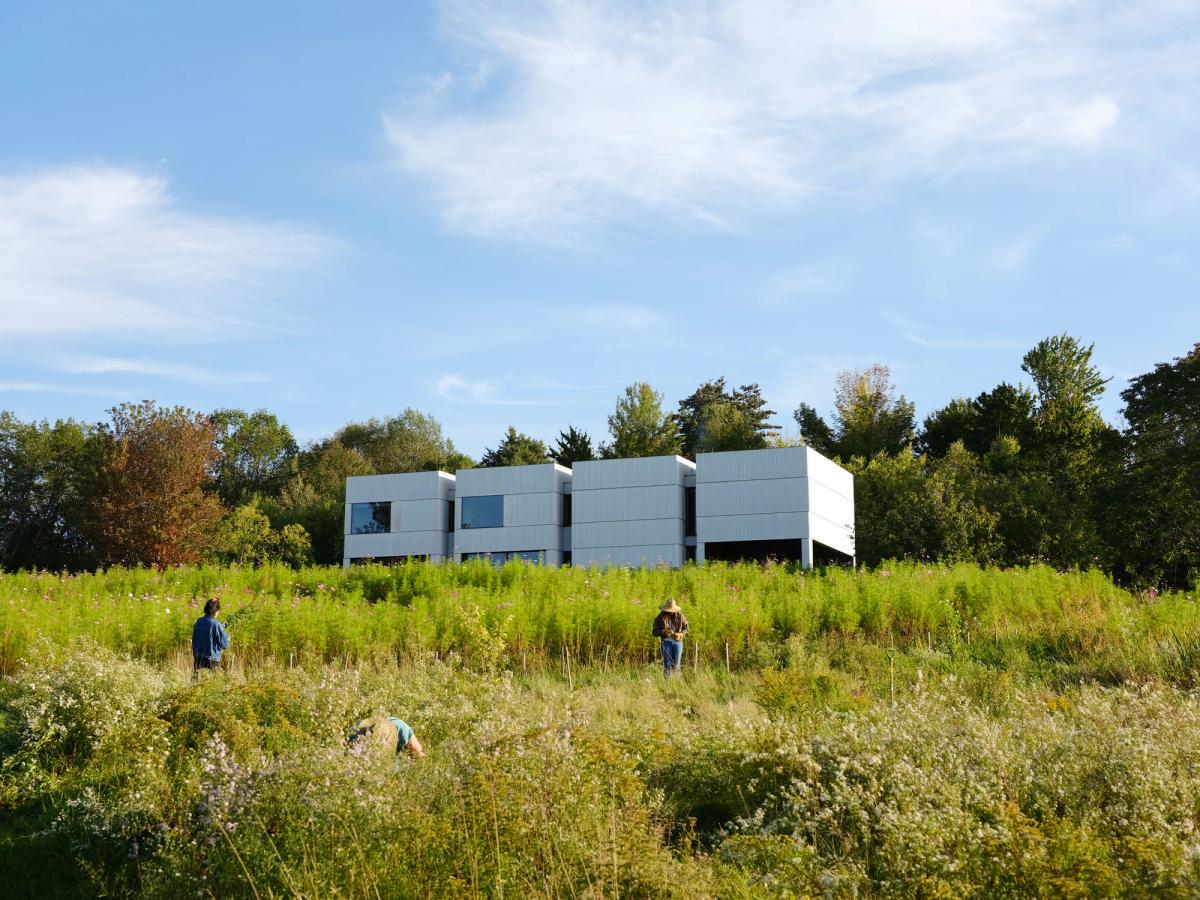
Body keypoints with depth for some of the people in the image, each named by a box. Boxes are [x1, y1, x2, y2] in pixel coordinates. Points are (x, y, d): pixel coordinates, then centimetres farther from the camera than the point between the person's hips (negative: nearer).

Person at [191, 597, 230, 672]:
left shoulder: (198, 622, 4)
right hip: (211, 660, -6)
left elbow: (194, 640, 15)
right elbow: (224, 644, -8)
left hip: (198, 658, 6)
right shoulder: (216, 625, -15)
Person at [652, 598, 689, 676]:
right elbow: (655, 632, 2)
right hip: (666, 641, -1)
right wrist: (664, 632, -16)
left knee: (676, 664, 0)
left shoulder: (679, 616, 6)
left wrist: (681, 634, -8)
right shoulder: (660, 617, 2)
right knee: (667, 664, -3)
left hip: (678, 641, 1)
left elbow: (686, 628, 12)